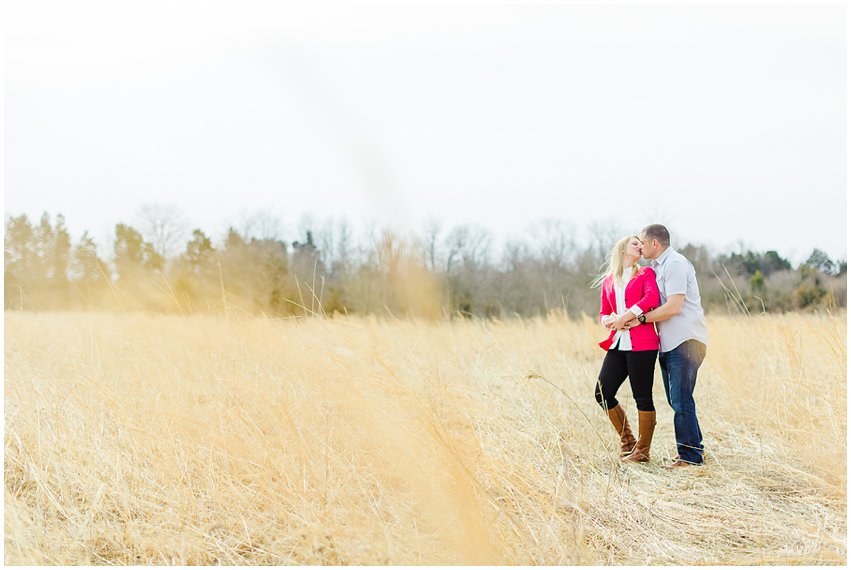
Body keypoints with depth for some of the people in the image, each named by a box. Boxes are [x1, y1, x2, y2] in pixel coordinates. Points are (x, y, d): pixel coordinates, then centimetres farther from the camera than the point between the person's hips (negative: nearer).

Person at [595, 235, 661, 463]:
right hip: (618, 344, 5)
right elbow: (603, 313, 20)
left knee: (642, 397, -2)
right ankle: (626, 439, 18)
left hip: (641, 345, -5)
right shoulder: (608, 281, 18)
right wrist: (608, 320, -4)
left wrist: (623, 317, -17)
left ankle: (642, 450, 9)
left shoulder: (646, 274, 6)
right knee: (602, 392, 0)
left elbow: (652, 299, -13)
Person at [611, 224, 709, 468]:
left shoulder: (675, 264, -12)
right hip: (669, 343, 10)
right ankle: (694, 446, 22)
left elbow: (674, 306, -20)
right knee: (676, 400, 13)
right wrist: (630, 317, -3)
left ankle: (690, 455, -4)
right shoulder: (658, 267, 19)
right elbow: (652, 302, 16)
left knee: (681, 400, -9)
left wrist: (641, 318, -13)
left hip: (685, 341, -10)